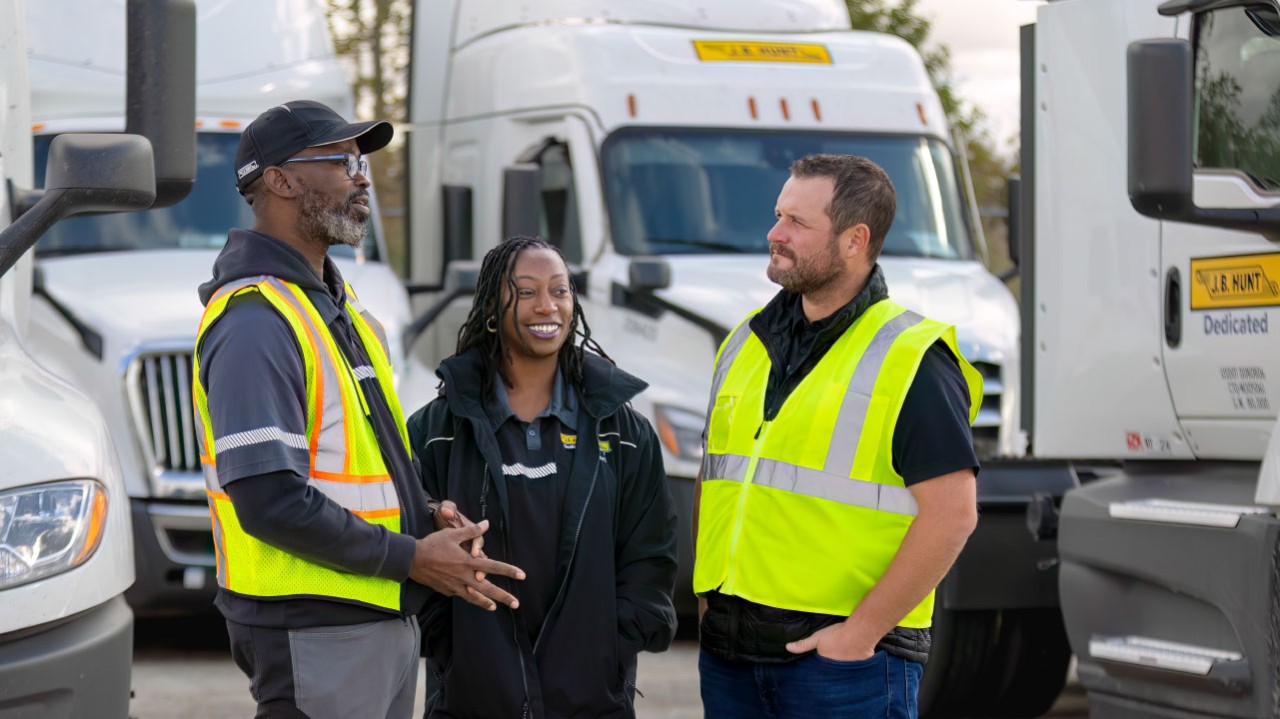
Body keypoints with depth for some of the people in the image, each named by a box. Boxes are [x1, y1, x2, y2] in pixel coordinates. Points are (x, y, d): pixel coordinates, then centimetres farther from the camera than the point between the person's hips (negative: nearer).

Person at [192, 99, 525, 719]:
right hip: (315, 637, -10)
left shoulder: (339, 305, 17)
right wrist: (412, 558, -17)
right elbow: (270, 500, -23)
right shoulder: (255, 323, -16)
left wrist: (426, 513, 5)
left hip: (384, 619, 10)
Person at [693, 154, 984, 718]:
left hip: (845, 656, -6)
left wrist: (862, 631, -16)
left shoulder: (910, 362, -8)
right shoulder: (747, 342, 14)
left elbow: (952, 514, -14)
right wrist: (704, 595, 9)